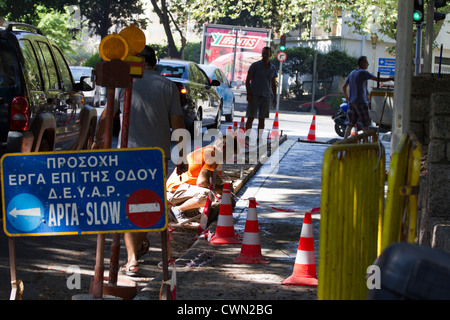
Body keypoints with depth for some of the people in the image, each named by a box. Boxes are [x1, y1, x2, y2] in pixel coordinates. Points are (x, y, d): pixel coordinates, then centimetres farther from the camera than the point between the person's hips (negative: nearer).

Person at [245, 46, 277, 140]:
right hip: (254, 96, -4)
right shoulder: (255, 65, -3)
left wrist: (275, 97, 10)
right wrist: (248, 94, -12)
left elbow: (273, 84, 17)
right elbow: (247, 80, -3)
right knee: (250, 118, -5)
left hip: (266, 97, 4)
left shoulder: (273, 68, 9)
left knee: (262, 119, 4)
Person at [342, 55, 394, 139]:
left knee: (350, 123, 6)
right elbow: (377, 79, -12)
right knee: (365, 124, -1)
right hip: (360, 102, -7)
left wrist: (347, 98, 29)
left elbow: (344, 87, 19)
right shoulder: (363, 72, -7)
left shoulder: (352, 73, 16)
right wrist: (391, 79, -7)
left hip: (351, 102, 7)